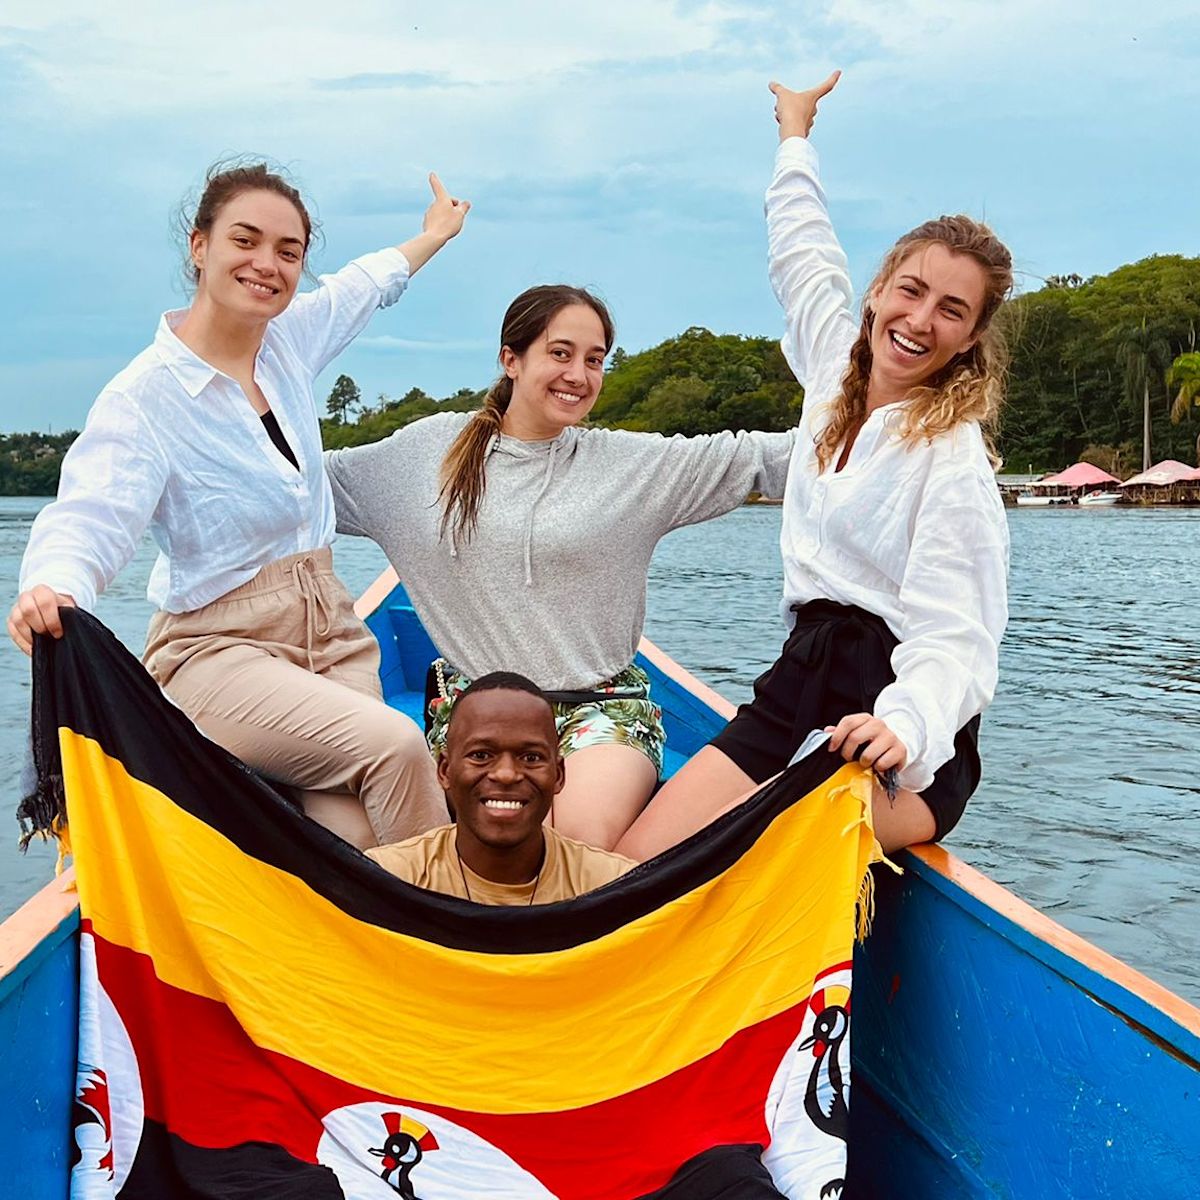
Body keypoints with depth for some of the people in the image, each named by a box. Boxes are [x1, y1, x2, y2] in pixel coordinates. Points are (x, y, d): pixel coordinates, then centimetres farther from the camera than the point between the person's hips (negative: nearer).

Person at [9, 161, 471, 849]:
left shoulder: (288, 340, 6)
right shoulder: (142, 399, -13)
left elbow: (364, 286, 26)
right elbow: (90, 516, -27)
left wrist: (436, 234, 44)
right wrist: (52, 587, -50)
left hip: (333, 636, 5)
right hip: (219, 650, -5)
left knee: (353, 839, -20)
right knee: (396, 746, -27)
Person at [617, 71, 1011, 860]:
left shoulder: (953, 459, -11)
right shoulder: (839, 370, 10)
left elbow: (956, 641, -20)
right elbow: (804, 253, 28)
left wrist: (906, 725, -41)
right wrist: (796, 126, 42)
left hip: (905, 742, -6)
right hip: (800, 689, 7)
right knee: (631, 867, -14)